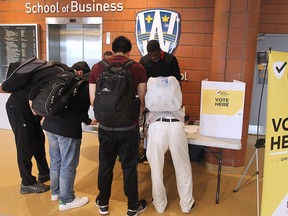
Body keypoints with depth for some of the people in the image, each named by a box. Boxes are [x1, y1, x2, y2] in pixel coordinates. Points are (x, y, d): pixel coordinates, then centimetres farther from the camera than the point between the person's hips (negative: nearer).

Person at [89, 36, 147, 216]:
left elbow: (93, 101, 2)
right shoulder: (138, 68, -5)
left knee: (105, 166, 18)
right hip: (129, 127, -2)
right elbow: (142, 101, -2)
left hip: (105, 127, 2)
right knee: (129, 167, 12)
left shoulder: (98, 67, 0)